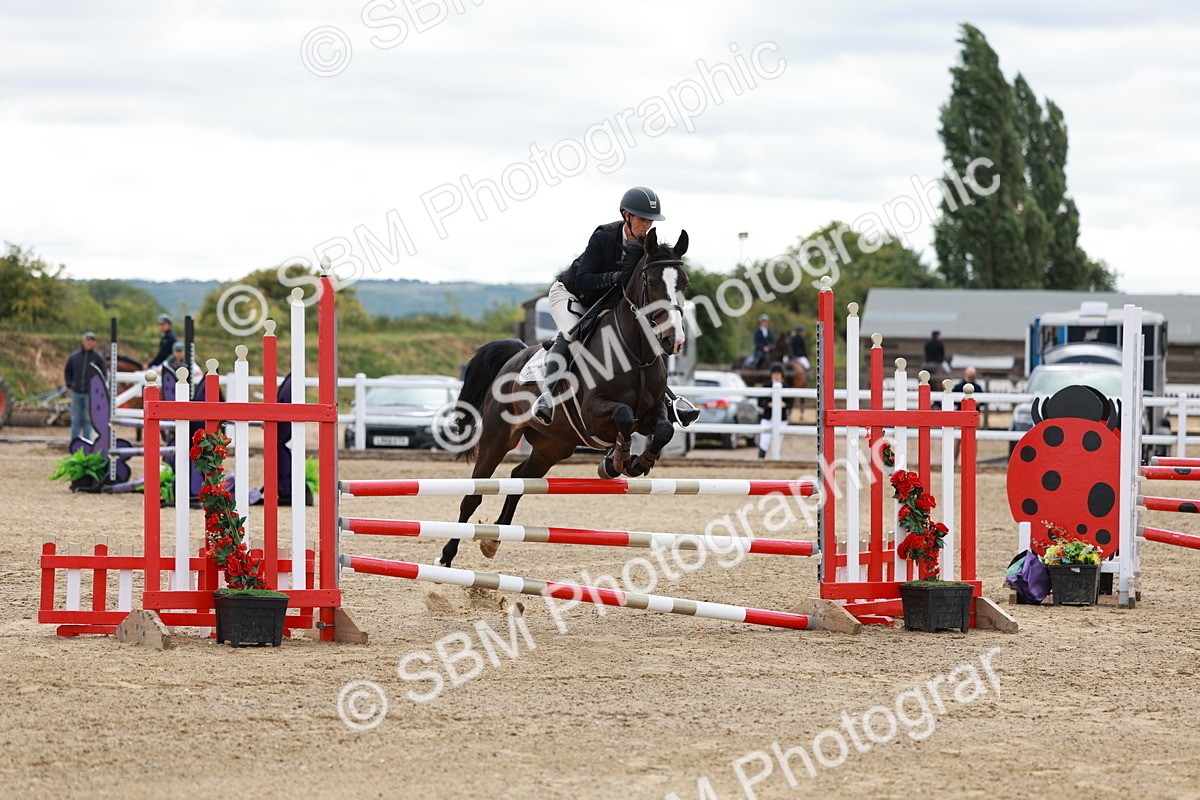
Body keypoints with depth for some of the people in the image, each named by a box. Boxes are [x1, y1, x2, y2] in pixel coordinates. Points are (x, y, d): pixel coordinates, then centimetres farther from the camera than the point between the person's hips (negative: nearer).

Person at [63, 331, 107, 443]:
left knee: (88, 420, -1)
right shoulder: (74, 357, 6)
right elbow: (67, 371, 18)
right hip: (76, 393, 2)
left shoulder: (98, 358, 0)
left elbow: (103, 374, 4)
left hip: (90, 393, -2)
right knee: (75, 420, 4)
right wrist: (69, 385, 8)